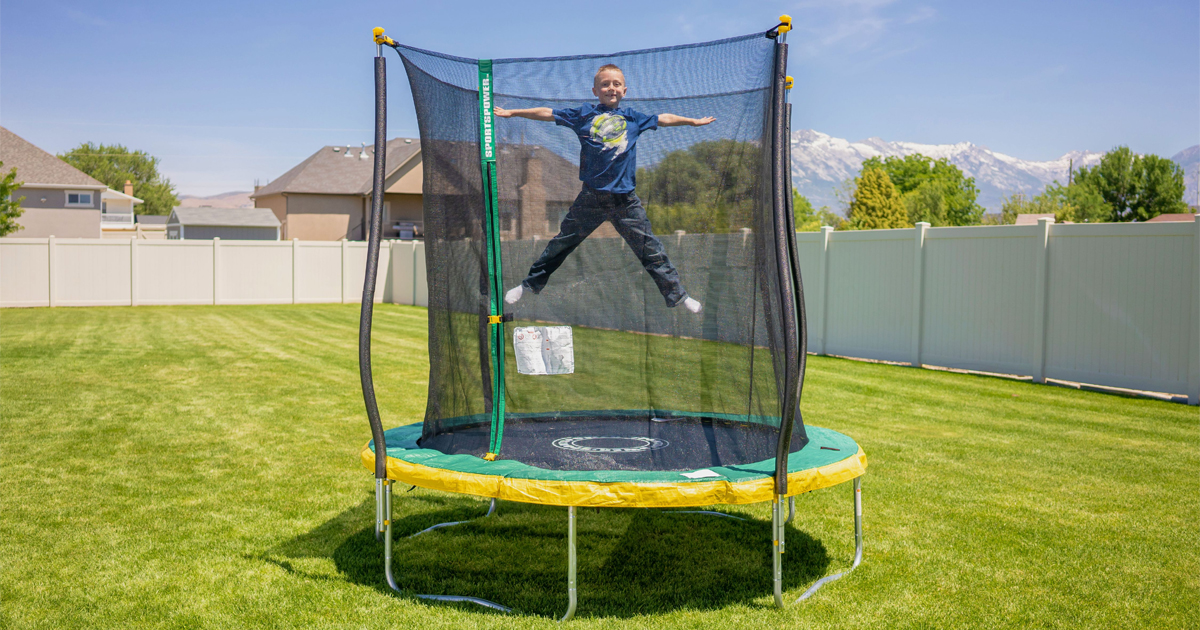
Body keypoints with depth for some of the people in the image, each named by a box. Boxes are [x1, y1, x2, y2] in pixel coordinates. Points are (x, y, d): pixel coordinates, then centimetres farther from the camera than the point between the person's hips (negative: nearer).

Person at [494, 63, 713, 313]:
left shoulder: (633, 118, 12)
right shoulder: (584, 114, 7)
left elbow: (664, 119, 25)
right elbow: (546, 113, 11)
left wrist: (694, 121, 31)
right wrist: (512, 113, 15)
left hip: (625, 199, 1)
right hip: (591, 197, -1)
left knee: (650, 249, 2)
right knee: (562, 243, 8)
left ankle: (677, 295, 13)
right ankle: (530, 284, 24)